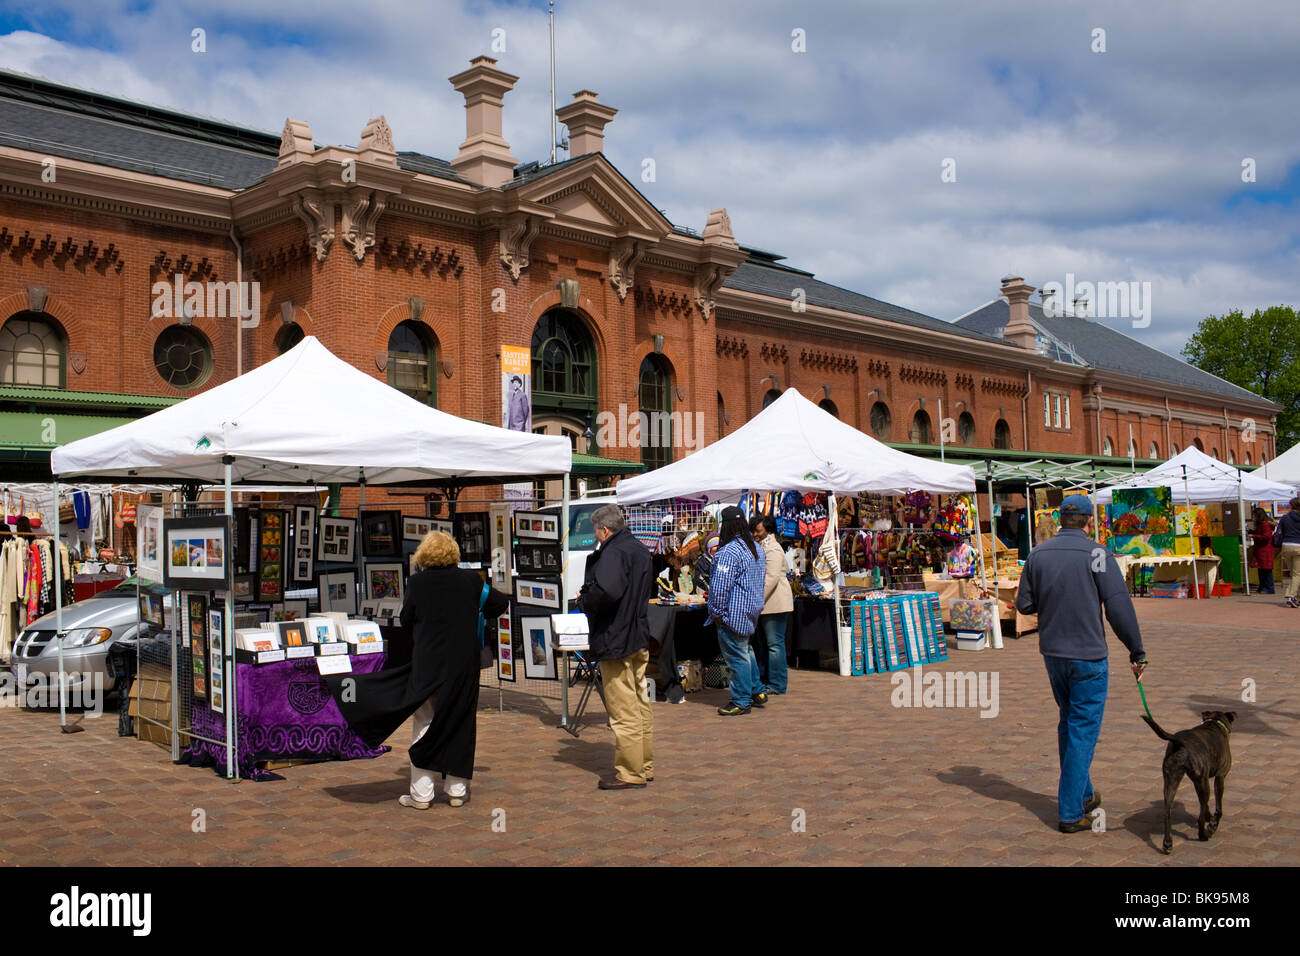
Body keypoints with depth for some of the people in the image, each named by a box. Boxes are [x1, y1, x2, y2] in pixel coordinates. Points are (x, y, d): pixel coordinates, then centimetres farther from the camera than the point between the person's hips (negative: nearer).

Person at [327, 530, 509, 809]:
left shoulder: (417, 582, -7)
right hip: (463, 666, 1)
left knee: (423, 726, 8)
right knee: (460, 725, 10)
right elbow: (501, 602, 7)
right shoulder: (470, 580, -3)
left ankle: (421, 794, 9)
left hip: (427, 664, -1)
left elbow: (406, 620, 2)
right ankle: (457, 791, 15)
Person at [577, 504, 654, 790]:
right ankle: (645, 766, 26)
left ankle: (630, 774, 4)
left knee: (623, 711, -2)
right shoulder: (640, 550, 12)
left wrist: (583, 601, -14)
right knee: (640, 707, 17)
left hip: (616, 641, -10)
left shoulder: (613, 552, -18)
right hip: (640, 638, 10)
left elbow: (606, 591, -34)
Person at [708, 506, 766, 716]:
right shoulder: (756, 548, 8)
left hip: (734, 614, -9)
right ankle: (757, 691, 28)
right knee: (745, 650, 23)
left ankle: (741, 702, 8)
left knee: (737, 655, 0)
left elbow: (720, 586, -24)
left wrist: (717, 612, -15)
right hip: (752, 610, 9)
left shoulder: (728, 552, -21)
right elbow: (762, 576, 17)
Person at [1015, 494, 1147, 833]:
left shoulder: (1038, 554, 2)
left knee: (1069, 722, 20)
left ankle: (1082, 795, 32)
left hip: (1052, 653, 6)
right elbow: (1119, 607, -14)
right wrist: (1137, 651, -6)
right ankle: (1070, 812, 3)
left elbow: (1024, 604, 6)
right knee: (1083, 729, 1)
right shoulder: (1096, 554, -13)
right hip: (1088, 655, -5)